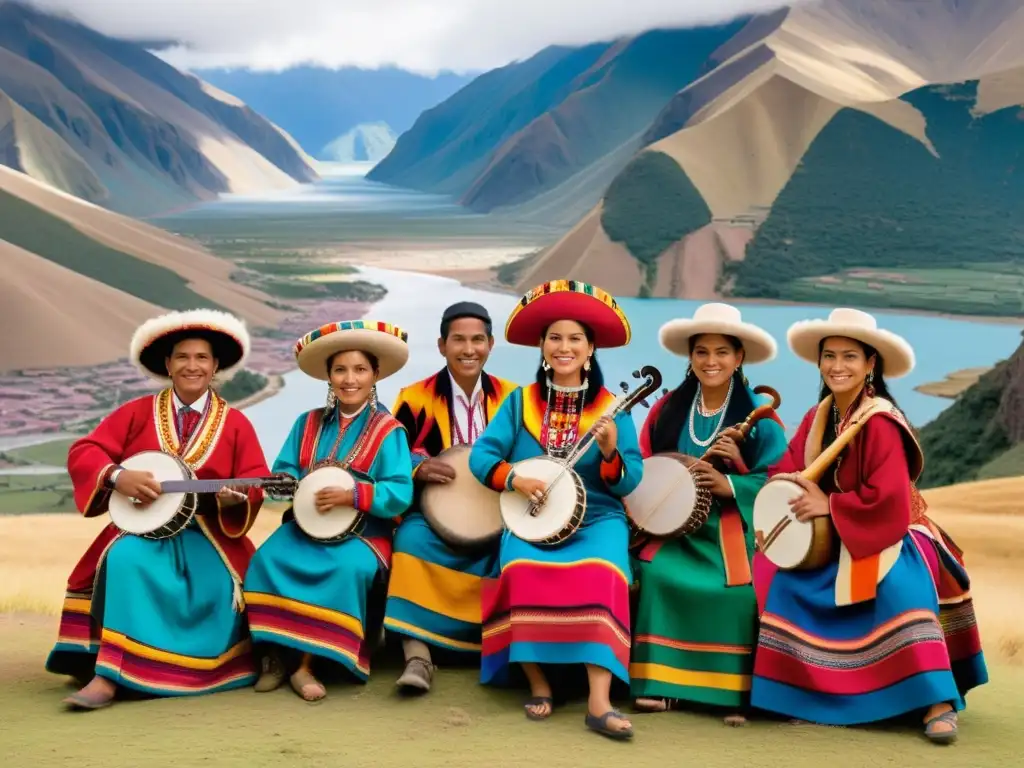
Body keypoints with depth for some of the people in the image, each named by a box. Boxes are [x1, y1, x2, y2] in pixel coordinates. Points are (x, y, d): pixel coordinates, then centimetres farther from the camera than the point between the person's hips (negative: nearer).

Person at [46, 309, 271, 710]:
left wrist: (235, 497, -23)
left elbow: (254, 485, 1)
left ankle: (192, 672, -6)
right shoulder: (138, 412, 7)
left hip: (206, 532, 1)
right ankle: (109, 674, -28)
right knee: (126, 561, -33)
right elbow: (83, 452, 1)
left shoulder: (235, 423, 6)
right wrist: (117, 476, -19)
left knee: (216, 588, -28)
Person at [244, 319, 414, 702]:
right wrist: (287, 482, -15)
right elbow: (283, 470, 9)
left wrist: (351, 496, -24)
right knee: (268, 558, -27)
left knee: (348, 569, -35)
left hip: (363, 532, -3)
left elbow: (400, 494, -14)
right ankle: (277, 655, -16)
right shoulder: (307, 423, 10)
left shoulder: (389, 431, -4)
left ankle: (304, 662, -20)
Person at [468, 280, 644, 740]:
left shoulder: (611, 407, 5)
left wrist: (610, 451, -21)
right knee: (523, 569, -31)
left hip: (596, 518, -1)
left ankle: (599, 702, -35)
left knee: (601, 574, -32)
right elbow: (481, 455, 1)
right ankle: (538, 682, -14)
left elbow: (630, 482, -2)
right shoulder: (519, 401, 9)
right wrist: (514, 479, -17)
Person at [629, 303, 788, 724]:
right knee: (658, 574, -23)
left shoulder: (757, 414, -3)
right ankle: (660, 683, -10)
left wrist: (729, 484, -24)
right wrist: (700, 461, -12)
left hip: (735, 529, -2)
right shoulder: (668, 408, 6)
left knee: (740, 589, -26)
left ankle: (735, 690, -8)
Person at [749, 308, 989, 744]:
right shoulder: (818, 417, 3)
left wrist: (830, 506, -19)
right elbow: (786, 471, 4)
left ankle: (938, 703, -29)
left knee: (896, 584, -35)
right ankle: (808, 691, 2)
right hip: (831, 542, 8)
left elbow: (889, 499, -27)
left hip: (886, 538, -7)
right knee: (774, 571, -7)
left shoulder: (880, 422, -20)